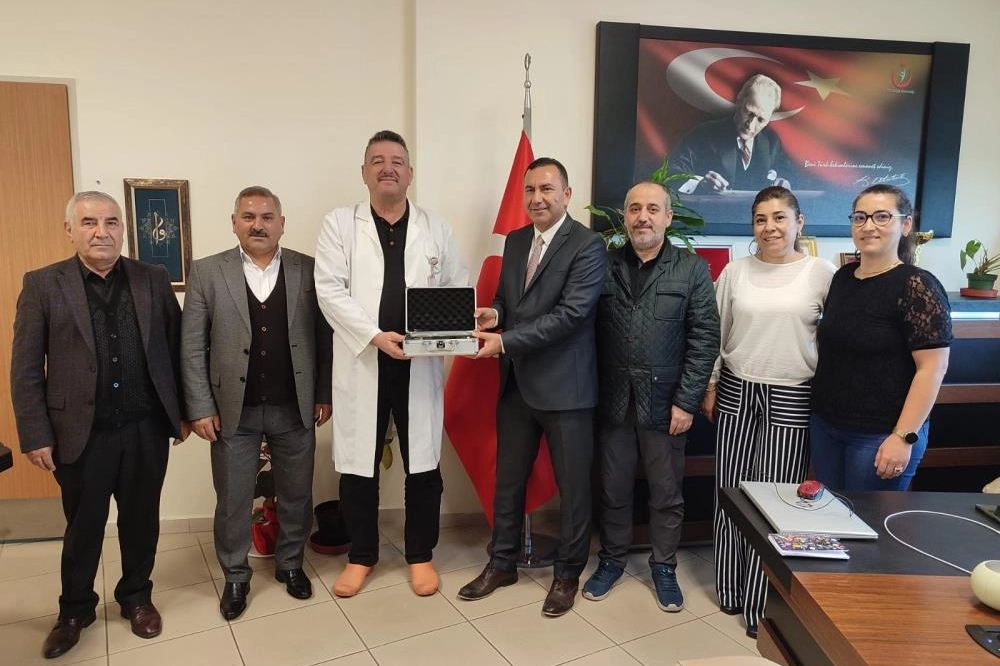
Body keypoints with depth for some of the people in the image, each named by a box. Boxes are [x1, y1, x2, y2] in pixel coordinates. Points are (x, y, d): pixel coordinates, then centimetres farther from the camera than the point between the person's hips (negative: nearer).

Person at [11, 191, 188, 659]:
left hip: (147, 428, 2)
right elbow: (25, 369, -3)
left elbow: (177, 348, 6)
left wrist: (183, 411, 5)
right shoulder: (43, 285, -3)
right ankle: (75, 609, 36)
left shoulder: (153, 280, 2)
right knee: (82, 526, 15)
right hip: (81, 433, -1)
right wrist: (36, 436, -6)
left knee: (141, 520, 15)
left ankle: (136, 598, 36)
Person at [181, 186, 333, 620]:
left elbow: (324, 336, 2)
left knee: (296, 495, 14)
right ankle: (235, 577, 31)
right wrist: (200, 408, -6)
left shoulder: (309, 271, 0)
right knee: (232, 501, 11)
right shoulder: (207, 273, -1)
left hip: (294, 409, 1)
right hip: (234, 411, 0)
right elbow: (193, 348, -2)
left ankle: (290, 564, 36)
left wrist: (324, 394, 0)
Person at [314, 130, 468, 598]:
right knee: (358, 464, 9)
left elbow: (458, 290, 8)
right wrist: (375, 335, -17)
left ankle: (420, 555, 26)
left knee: (423, 464, 8)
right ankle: (361, 555, 28)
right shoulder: (339, 225, 4)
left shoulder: (436, 228, 9)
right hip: (361, 362, -1)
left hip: (421, 364, 1)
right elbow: (330, 291, -6)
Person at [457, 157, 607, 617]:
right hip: (516, 382, 7)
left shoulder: (588, 245, -12)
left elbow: (571, 313, -20)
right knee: (508, 480, 17)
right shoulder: (515, 240, 10)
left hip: (565, 385, -6)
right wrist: (493, 313, -7)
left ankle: (567, 574, 28)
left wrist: (505, 340, -24)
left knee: (572, 486, 9)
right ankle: (502, 563, 35)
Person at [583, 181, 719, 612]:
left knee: (667, 493, 12)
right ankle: (611, 561, 33)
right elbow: (589, 332, 1)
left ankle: (664, 567, 31)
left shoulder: (692, 269, -1)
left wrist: (686, 402, -10)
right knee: (613, 489, 14)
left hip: (664, 402, -1)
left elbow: (704, 339, -5)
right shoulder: (604, 265, 3)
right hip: (613, 400, 1)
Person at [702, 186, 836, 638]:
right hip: (736, 393, 3)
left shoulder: (822, 273, -4)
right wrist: (709, 387, 6)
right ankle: (731, 589, 26)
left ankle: (764, 602, 18)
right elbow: (715, 333, 7)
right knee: (731, 493, 9)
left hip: (792, 399, -2)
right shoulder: (735, 271, 2)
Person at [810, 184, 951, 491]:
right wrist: (817, 404, 12)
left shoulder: (916, 286, -15)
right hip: (825, 425, 6)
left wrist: (904, 436, -22)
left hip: (880, 436, -6)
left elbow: (932, 367, -18)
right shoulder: (842, 277, 6)